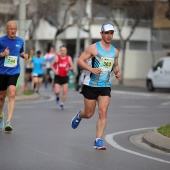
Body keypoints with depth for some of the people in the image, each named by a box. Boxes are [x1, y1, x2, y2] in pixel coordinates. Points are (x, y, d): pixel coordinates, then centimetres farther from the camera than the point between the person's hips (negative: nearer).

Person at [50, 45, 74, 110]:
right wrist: (54, 70, -11)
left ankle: (62, 104, 16)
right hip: (58, 77, -1)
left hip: (65, 77, 1)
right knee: (57, 91, -11)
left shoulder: (69, 58, 2)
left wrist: (69, 68, -17)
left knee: (64, 92, -2)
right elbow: (51, 65, 6)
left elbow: (72, 67, 5)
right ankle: (57, 97, 25)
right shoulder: (57, 57, -2)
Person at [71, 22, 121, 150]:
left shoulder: (115, 51, 9)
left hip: (105, 87, 3)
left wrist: (117, 72, 1)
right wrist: (91, 69, -23)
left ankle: (98, 141, -9)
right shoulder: (93, 48, -8)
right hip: (91, 85, -3)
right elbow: (80, 60, -9)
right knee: (89, 114, 5)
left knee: (103, 112, -11)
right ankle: (79, 115, 42)